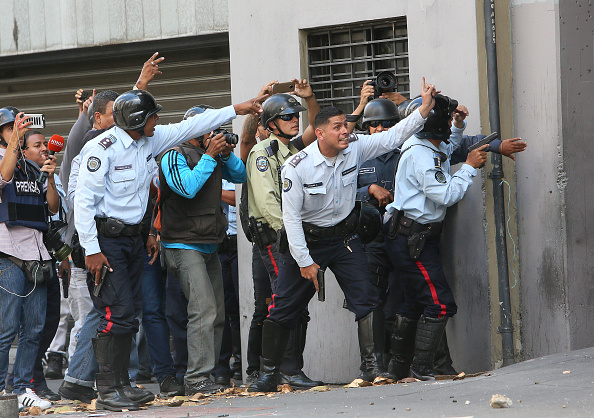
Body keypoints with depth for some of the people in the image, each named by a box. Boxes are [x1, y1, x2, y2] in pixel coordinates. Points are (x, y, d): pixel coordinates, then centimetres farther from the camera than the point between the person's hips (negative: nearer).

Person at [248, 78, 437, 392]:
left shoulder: (354, 148, -8)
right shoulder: (297, 167, -19)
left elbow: (392, 137, -3)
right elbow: (291, 216, -15)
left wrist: (423, 109, -18)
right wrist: (304, 261, -16)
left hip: (344, 237, 3)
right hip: (307, 240, -3)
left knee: (367, 299, -12)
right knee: (283, 309, 0)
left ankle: (372, 364, -7)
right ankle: (269, 374, 11)